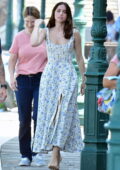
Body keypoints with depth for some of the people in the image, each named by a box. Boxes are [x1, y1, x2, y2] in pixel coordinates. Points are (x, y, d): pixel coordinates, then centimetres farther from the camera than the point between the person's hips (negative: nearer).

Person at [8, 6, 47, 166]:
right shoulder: (19, 37, 4)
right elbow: (12, 60, 6)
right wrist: (11, 77, -8)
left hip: (41, 79, -1)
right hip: (23, 80, 1)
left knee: (39, 116, -9)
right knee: (24, 120, 2)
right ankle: (25, 155, 8)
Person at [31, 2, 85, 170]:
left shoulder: (74, 34, 4)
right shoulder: (46, 31, 5)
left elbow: (79, 58, 10)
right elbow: (34, 43, -16)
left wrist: (84, 79, 10)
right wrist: (37, 25, -6)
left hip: (68, 76, -2)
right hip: (49, 75, 2)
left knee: (63, 114, -10)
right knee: (48, 114, 1)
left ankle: (55, 156, -17)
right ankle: (56, 152, 14)